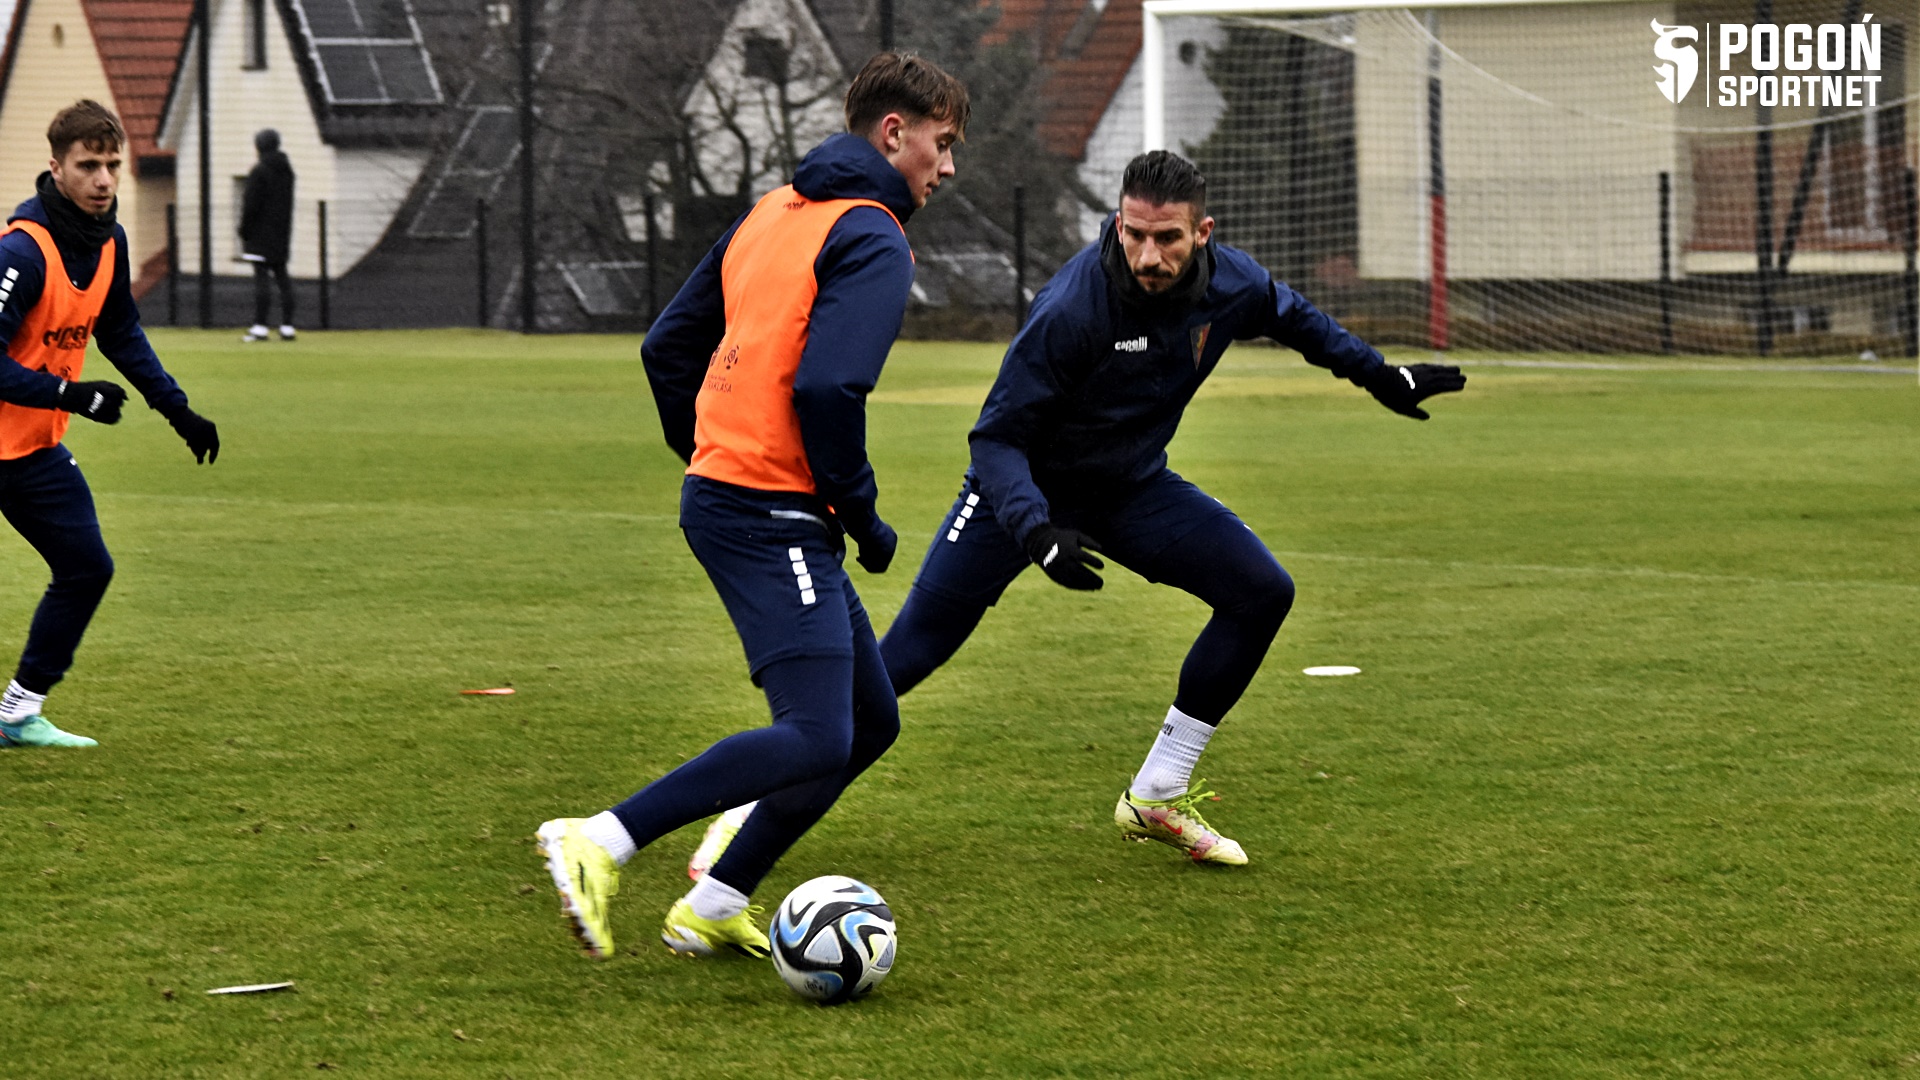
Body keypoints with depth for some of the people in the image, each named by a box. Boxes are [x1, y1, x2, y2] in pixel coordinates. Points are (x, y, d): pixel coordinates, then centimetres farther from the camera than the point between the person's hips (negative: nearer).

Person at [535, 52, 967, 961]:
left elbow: (668, 346, 20)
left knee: (870, 721, 14)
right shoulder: (873, 240, -10)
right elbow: (826, 389, -23)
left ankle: (712, 909, 13)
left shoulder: (773, 213, 18)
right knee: (816, 742, -18)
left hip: (721, 488, 10)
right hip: (773, 517, -10)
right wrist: (863, 515, -12)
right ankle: (601, 843, -20)